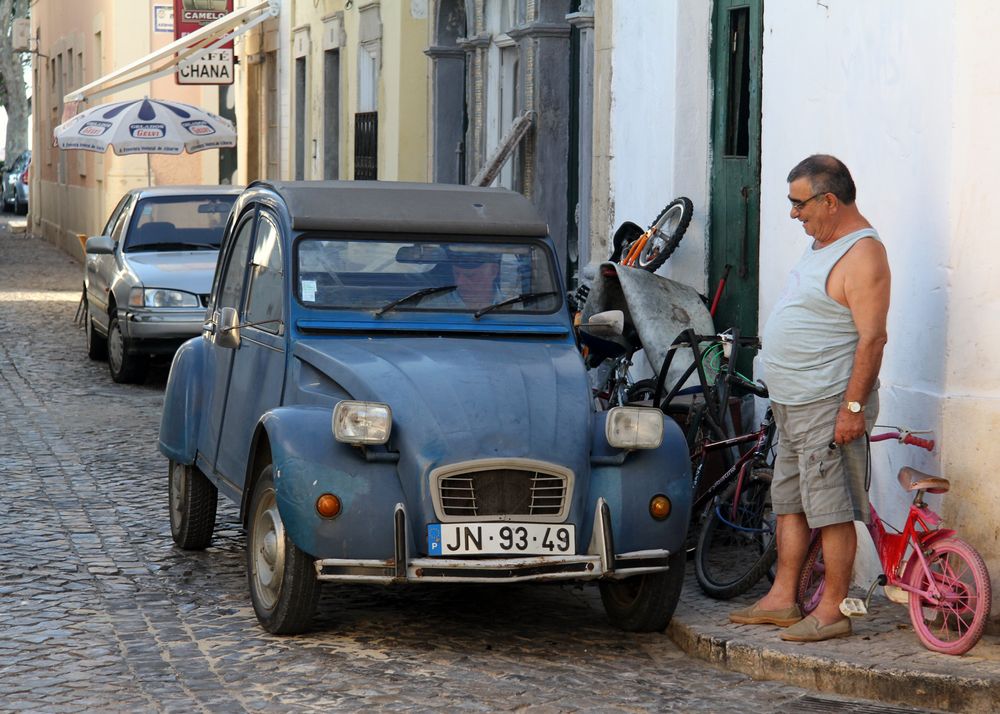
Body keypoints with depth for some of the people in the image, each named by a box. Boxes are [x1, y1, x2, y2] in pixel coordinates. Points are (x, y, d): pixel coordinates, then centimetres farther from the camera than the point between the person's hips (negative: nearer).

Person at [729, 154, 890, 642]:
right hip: (794, 403, 10)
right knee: (790, 504, 14)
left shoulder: (862, 254, -16)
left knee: (831, 510, -5)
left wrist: (853, 406, -23)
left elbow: (872, 337, -21)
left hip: (829, 407, -10)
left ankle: (832, 611, 0)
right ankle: (782, 599, 22)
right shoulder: (821, 243, 15)